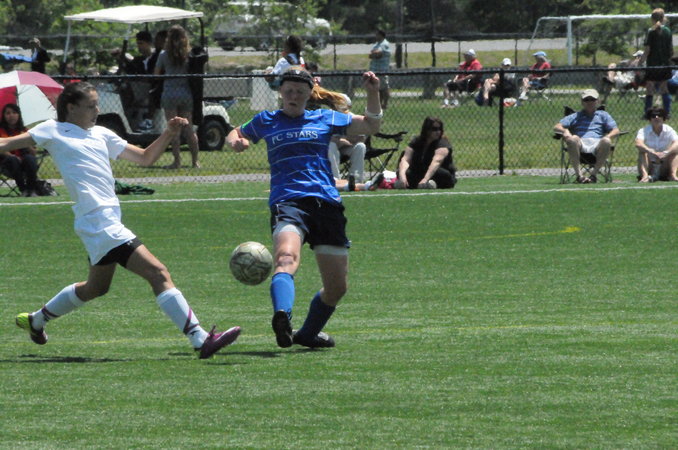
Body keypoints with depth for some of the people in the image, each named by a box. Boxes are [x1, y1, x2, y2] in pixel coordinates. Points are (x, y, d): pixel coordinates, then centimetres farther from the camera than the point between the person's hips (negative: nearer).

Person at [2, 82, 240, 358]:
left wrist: (168, 134, 8)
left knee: (96, 287, 26)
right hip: (97, 220, -9)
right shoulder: (54, 131, 1)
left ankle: (36, 320, 42)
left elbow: (144, 158, 22)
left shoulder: (101, 135, 19)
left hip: (109, 220, 9)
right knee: (158, 274, -16)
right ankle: (201, 341, -20)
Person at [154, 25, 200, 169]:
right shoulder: (189, 54, -1)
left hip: (170, 93, -2)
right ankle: (195, 161, 9)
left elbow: (156, 74, 5)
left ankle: (177, 161, -4)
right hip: (186, 94, 2)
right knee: (189, 128, 9)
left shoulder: (164, 55, -3)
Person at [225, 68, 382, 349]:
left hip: (327, 204, 3)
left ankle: (308, 333, 29)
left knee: (337, 287, 6)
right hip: (287, 201, -3)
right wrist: (234, 141, 9)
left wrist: (373, 93, 5)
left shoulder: (326, 119, 18)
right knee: (286, 259, -35)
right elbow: (237, 135, 33)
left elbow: (370, 126, 21)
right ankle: (282, 317, -59)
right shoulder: (266, 122, 18)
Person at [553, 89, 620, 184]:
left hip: (597, 143, 0)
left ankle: (594, 174, -29)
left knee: (606, 141, -35)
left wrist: (607, 137, -8)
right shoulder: (575, 116, 30)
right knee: (573, 139, -36)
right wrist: (565, 131, -6)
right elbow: (556, 127, 19)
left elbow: (616, 131, 16)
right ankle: (578, 175, -36)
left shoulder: (603, 115, 29)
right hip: (580, 145, 0)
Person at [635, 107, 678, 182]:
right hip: (648, 167, -1)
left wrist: (665, 153, -43)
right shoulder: (643, 131, -7)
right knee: (642, 151, -26)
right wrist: (651, 152, -47)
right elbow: (638, 144, -29)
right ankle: (645, 176, -43)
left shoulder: (669, 130, -5)